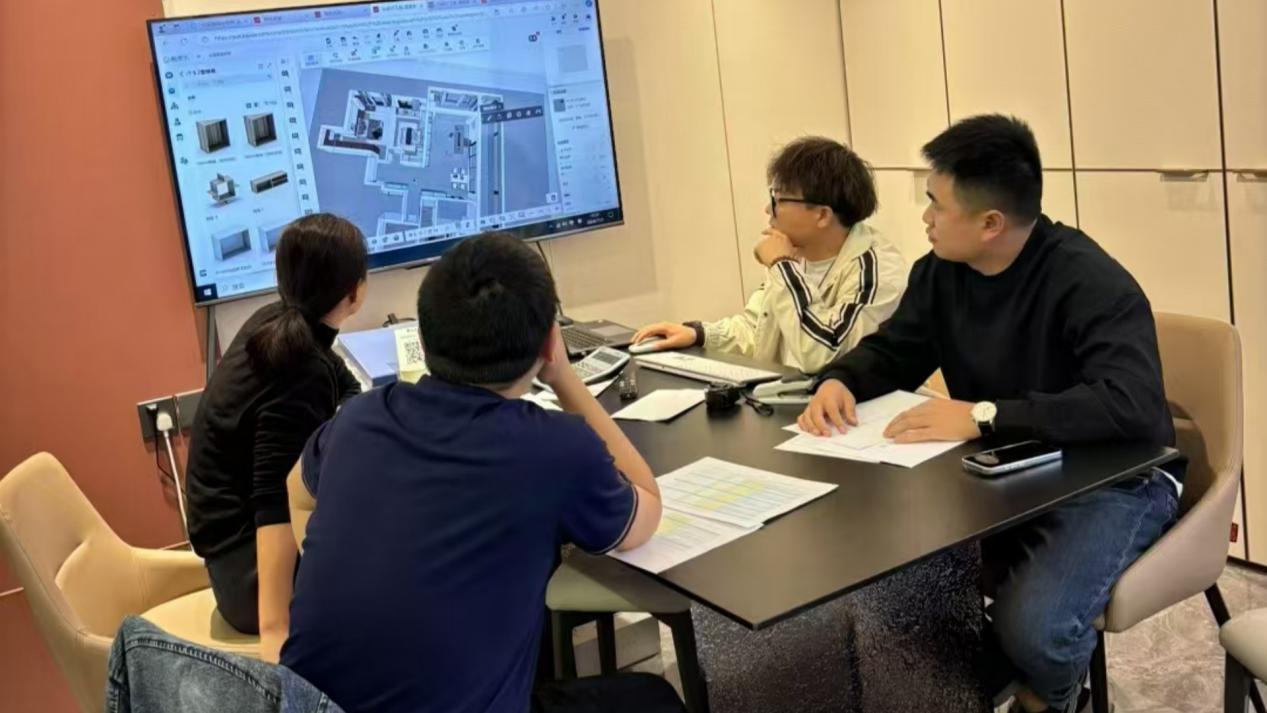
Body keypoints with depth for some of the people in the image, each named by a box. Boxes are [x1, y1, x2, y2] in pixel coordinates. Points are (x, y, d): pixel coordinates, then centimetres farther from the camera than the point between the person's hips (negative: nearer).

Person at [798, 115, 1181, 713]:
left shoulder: (1089, 282, -23)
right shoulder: (941, 271, -1)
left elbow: (1130, 405, -36)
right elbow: (892, 351, 12)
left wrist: (985, 416, -39)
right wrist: (839, 381, -11)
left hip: (1113, 478, -6)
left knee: (1032, 626, -30)